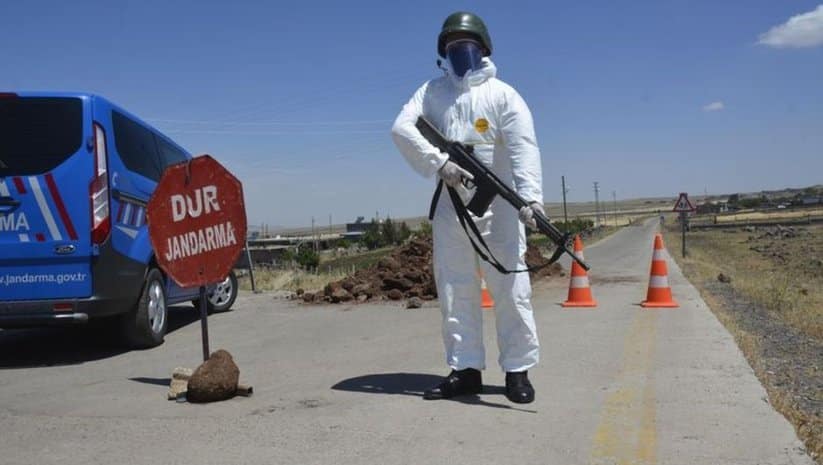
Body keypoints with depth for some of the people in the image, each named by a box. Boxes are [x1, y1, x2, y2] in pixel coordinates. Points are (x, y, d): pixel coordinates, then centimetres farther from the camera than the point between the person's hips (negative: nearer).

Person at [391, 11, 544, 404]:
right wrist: (440, 163, -20)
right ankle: (465, 370, 15)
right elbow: (401, 128, -5)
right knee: (455, 290, 6)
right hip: (450, 206, 4)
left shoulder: (502, 94, 1)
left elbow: (524, 147, -13)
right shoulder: (433, 92, 11)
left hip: (498, 206, -3)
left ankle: (517, 371, 6)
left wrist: (530, 196, -30)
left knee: (510, 287, -4)